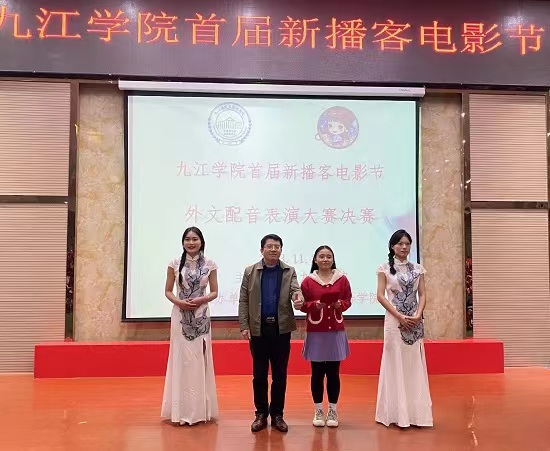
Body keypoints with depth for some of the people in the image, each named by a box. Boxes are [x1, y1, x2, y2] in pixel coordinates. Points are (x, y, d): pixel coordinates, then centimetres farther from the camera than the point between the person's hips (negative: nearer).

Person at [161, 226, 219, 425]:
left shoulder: (210, 264, 1)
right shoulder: (175, 263, 1)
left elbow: (214, 292, 5)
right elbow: (168, 291, 5)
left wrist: (201, 299, -13)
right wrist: (179, 302, -13)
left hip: (201, 317, 0)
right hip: (181, 316, 0)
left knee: (200, 360, 4)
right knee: (181, 359, 2)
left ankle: (201, 409, 15)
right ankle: (182, 410, 11)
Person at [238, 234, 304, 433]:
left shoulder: (289, 272, 5)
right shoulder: (250, 271, 4)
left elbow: (295, 290, -9)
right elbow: (243, 301, 2)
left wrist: (299, 299, -33)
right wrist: (244, 326, -6)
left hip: (281, 329, 0)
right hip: (258, 329, 0)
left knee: (280, 374, 7)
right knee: (259, 374, 7)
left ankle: (277, 414, 20)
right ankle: (261, 413, 20)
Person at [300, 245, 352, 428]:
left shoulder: (342, 279, 2)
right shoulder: (308, 281, -2)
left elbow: (348, 300, 9)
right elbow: (302, 304, 0)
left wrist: (340, 305, -12)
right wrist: (315, 305, -18)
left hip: (336, 331, 1)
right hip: (315, 332, -1)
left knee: (333, 372, 6)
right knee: (317, 372, 5)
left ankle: (333, 411, 18)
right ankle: (318, 411, 18)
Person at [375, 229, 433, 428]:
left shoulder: (417, 268, 9)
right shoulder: (385, 268, -1)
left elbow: (422, 294, 6)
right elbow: (380, 295, -6)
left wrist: (418, 315, -10)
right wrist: (399, 316, -13)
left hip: (415, 321, 3)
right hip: (395, 320, -3)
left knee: (415, 365, 6)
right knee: (396, 364, 0)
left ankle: (415, 412, 15)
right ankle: (397, 412, 8)